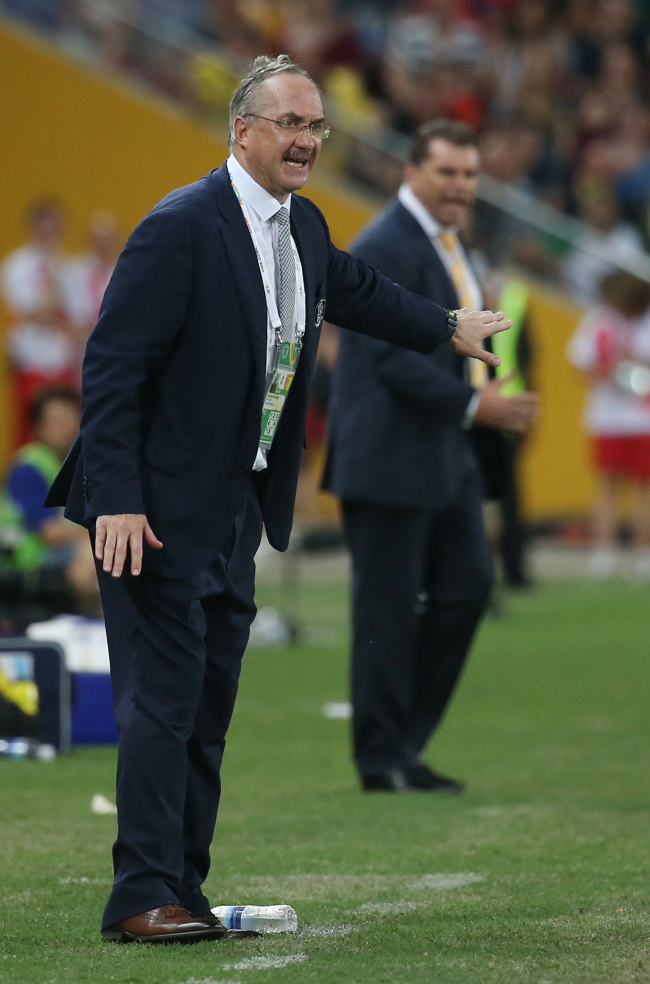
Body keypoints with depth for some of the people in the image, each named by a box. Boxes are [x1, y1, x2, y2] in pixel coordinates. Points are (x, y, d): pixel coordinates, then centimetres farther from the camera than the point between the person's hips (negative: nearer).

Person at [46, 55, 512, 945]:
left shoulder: (304, 227, 8)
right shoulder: (182, 227, -17)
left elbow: (355, 290, 32)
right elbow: (112, 368, -18)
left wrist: (449, 329, 47)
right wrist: (117, 502, -23)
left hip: (237, 507, 9)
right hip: (160, 510, -9)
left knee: (208, 710, 11)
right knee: (163, 699, -10)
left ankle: (183, 895, 17)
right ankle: (143, 899, -7)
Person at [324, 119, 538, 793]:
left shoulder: (447, 243, 15)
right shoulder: (385, 249, -16)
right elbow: (394, 358, -22)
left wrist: (488, 392, 8)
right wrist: (473, 404, -24)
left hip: (444, 456, 10)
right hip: (389, 455, -10)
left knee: (467, 584, 7)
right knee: (389, 607, -2)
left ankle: (404, 735, 17)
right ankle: (383, 760, 6)